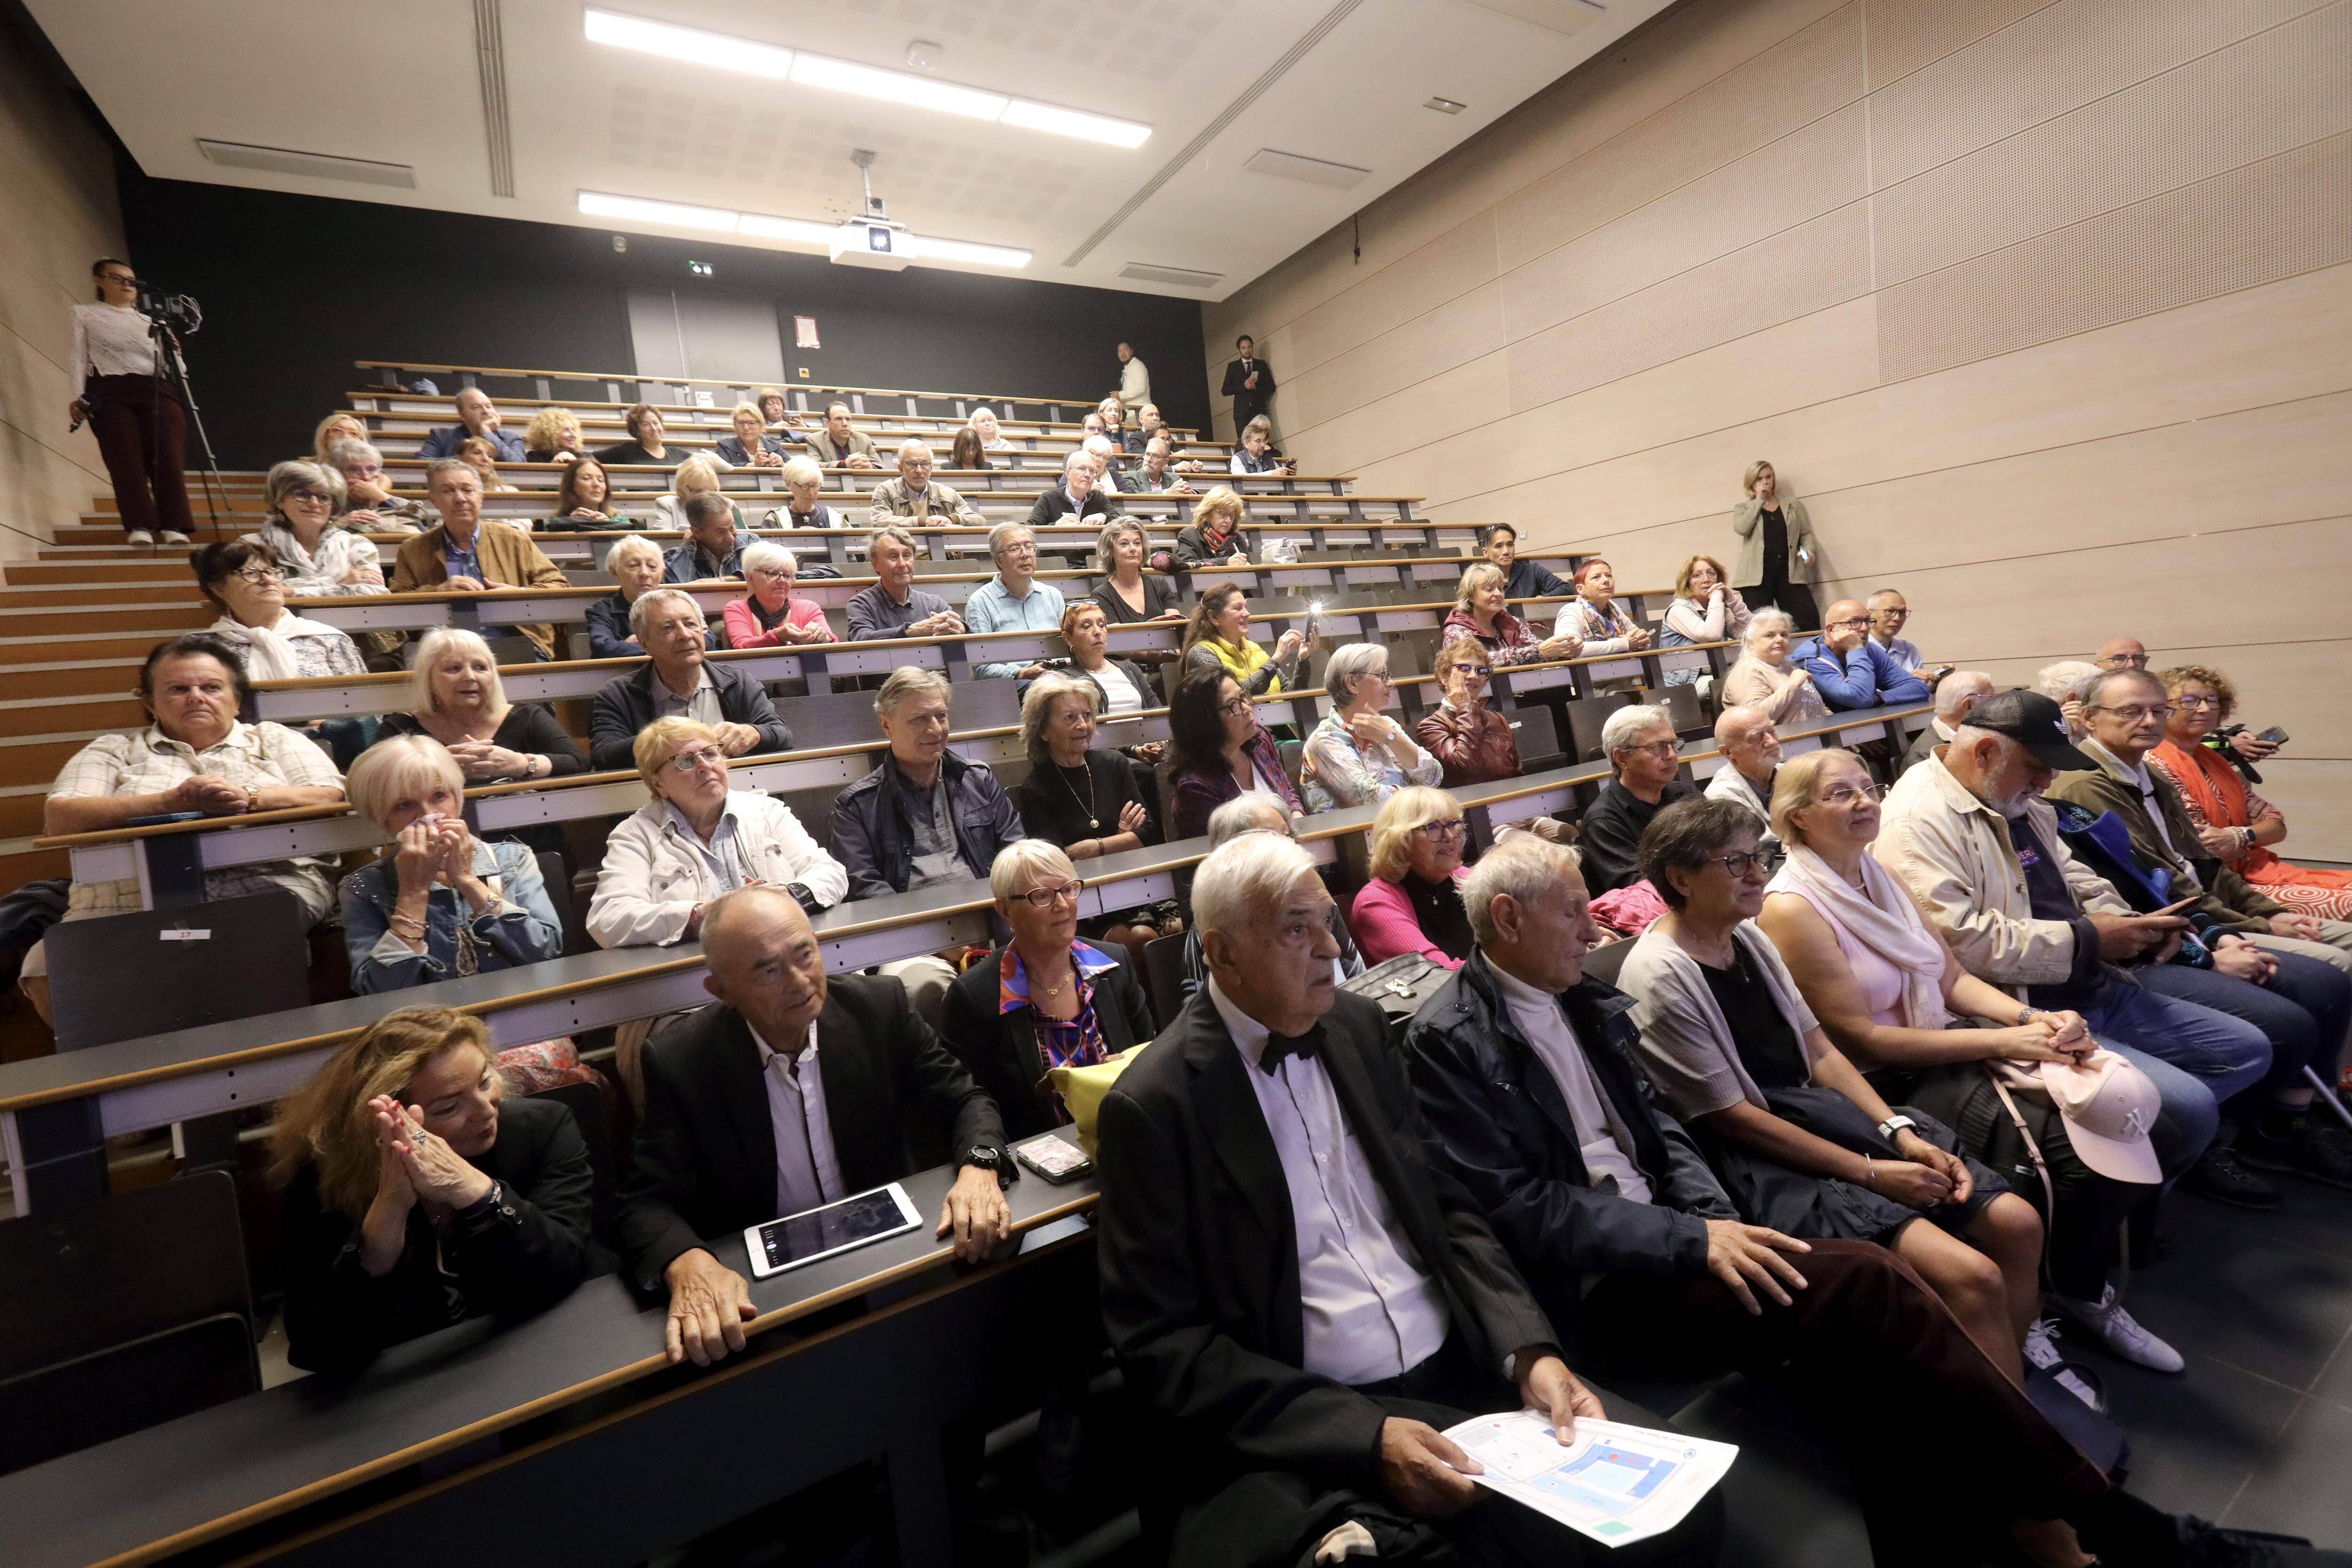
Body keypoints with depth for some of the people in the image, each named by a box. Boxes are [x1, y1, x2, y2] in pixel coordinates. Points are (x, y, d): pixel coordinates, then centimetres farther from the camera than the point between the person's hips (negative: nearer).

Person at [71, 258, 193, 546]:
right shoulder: (84, 314, 19)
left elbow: (164, 365, 23)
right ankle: (139, 527, -21)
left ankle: (174, 527, -20)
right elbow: (77, 357, 9)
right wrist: (77, 396, -4)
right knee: (127, 461, -14)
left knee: (169, 458, -15)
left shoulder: (149, 321, 27)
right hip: (110, 393, -2)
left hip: (158, 391, 2)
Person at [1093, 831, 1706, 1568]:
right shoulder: (1152, 1106, -14)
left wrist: (1530, 1352, -5)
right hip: (1304, 1431, -6)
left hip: (1466, 1373, 6)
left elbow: (1445, 1207, 10)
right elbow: (1161, 1344, -12)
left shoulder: (1359, 1027, 4)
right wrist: (1364, 1437, -19)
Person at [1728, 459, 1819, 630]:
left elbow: (1806, 533, 17)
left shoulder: (1792, 504, 20)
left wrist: (1809, 550, -4)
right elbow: (1742, 528, -7)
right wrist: (1759, 500, 0)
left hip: (1790, 572, 2)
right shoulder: (1743, 509, 14)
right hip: (1758, 575, -2)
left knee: (1809, 621, -11)